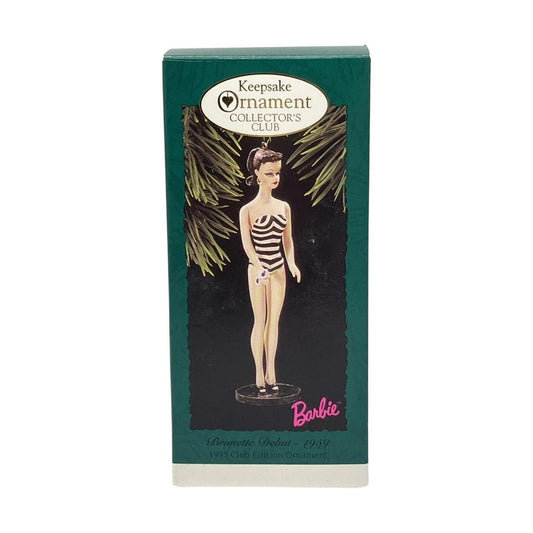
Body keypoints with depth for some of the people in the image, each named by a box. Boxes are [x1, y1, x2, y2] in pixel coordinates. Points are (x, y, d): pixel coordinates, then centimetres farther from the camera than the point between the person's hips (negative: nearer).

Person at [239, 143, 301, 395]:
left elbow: (288, 239, 8)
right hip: (257, 268, -4)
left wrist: (291, 262, -8)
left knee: (274, 320, 9)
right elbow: (247, 243, -15)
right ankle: (259, 374, 12)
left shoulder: (284, 206, 5)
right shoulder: (248, 210, -8)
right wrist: (259, 267, -29)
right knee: (260, 321, 2)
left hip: (278, 269, 4)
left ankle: (271, 372, 19)